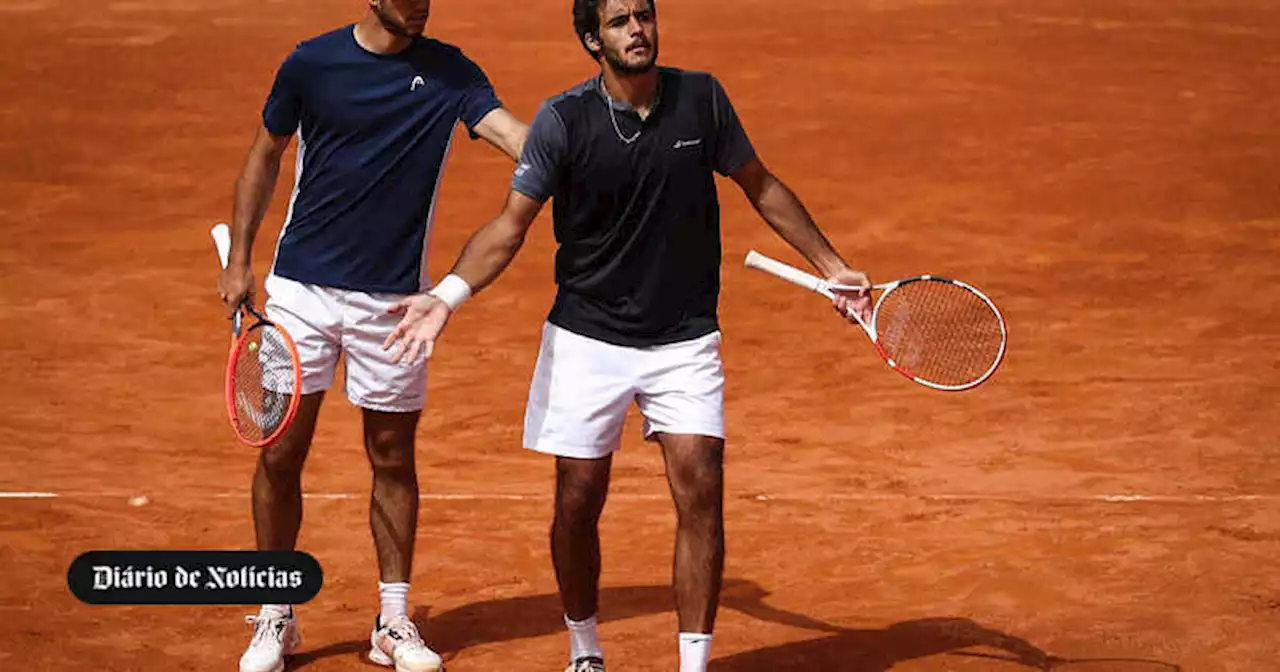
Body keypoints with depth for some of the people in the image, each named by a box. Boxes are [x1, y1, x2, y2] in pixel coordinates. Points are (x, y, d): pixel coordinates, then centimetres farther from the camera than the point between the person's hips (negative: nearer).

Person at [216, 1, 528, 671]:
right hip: (301, 284, -1)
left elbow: (511, 132, -17)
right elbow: (265, 157, 9)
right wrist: (238, 259, 5)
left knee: (393, 458, 7)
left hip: (393, 297, 1)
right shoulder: (312, 62, -4)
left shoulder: (448, 72, -3)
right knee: (280, 453, 1)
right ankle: (275, 618, 17)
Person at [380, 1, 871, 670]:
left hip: (685, 339, 1)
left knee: (701, 495, -9)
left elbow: (761, 187, 12)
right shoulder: (564, 119, -10)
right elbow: (510, 225, -8)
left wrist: (832, 267, 13)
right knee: (578, 502, 3)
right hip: (586, 339, -1)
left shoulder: (701, 98, -3)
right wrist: (446, 295, -24)